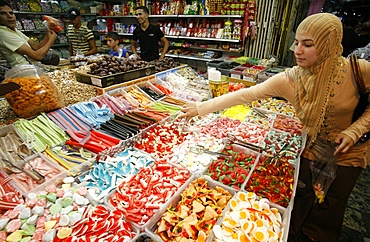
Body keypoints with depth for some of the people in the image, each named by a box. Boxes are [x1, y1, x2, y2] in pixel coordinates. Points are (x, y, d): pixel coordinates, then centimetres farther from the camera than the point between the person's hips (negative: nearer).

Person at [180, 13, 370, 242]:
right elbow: (246, 94, -27)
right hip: (311, 145, 0)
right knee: (302, 195, 14)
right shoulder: (289, 79, -22)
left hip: (347, 148, 1)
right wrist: (201, 107, -31)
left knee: (332, 203, 15)